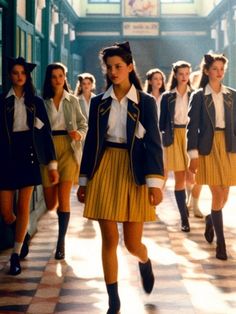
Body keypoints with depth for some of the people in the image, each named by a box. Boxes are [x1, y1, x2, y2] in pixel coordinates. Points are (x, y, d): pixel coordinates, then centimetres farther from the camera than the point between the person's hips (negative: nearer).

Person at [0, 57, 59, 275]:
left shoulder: (36, 102, 6)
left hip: (29, 156, 0)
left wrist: (52, 164, 1)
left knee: (23, 207, 1)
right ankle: (22, 236, 31)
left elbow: (45, 132, 5)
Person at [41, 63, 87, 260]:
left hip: (68, 149, -1)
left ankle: (61, 242, 4)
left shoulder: (73, 100, 5)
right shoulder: (43, 101, 2)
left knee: (63, 197, -8)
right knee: (50, 203, 5)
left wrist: (79, 134, -12)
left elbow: (83, 124, 9)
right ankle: (62, 212, 44)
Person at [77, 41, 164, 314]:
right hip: (104, 170, 2)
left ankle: (145, 262, 39)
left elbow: (153, 143, -4)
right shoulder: (98, 102, 7)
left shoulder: (145, 102, 1)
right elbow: (91, 142, 10)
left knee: (132, 243, 1)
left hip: (133, 172, -2)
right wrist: (84, 181, 9)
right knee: (109, 240, 1)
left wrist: (155, 182, -12)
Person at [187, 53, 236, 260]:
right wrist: (193, 155, -9)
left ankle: (210, 221, 38)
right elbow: (193, 127, -3)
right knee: (217, 195, -6)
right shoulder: (198, 97, -1)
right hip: (208, 148, -3)